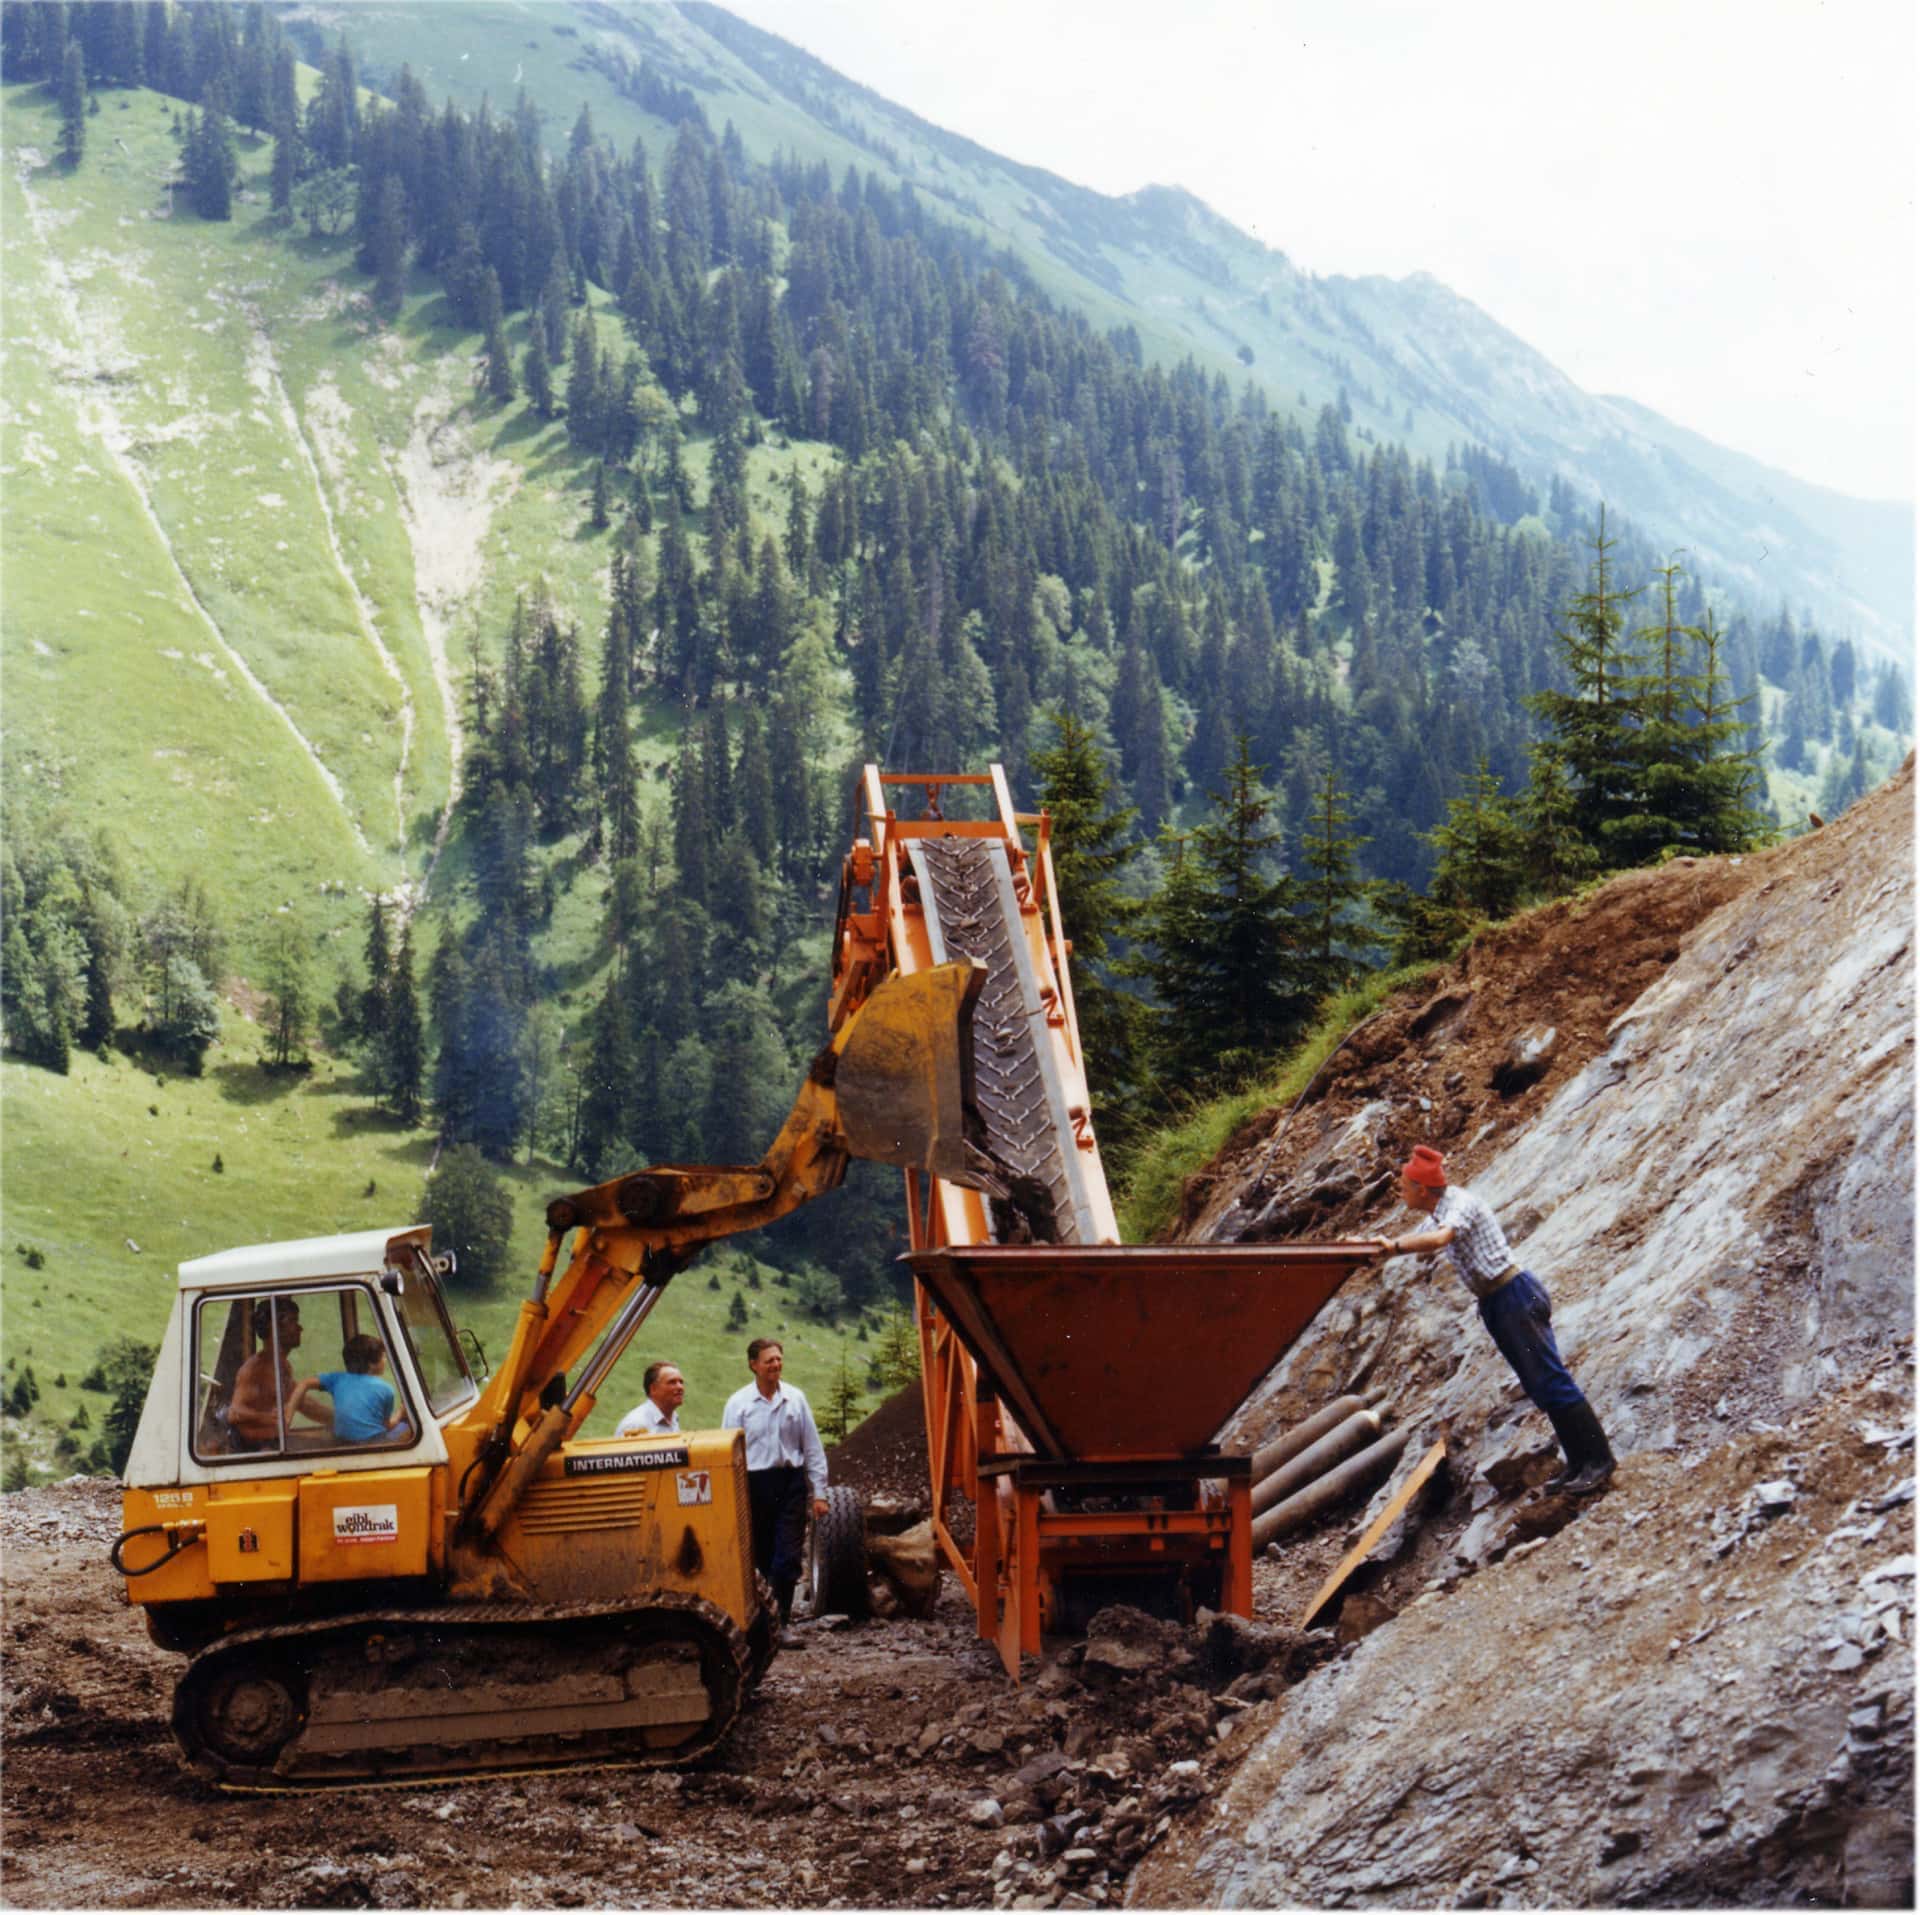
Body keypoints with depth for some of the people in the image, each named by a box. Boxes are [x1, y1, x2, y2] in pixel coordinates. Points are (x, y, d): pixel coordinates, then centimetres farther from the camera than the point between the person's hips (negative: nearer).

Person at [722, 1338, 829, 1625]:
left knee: (787, 1558, -5)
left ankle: (780, 1622, -2)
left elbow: (813, 1448, 8)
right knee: (762, 1557, 7)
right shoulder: (739, 1403, -1)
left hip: (791, 1482, 1)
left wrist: (820, 1493, 5)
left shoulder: (795, 1399, 5)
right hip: (756, 1484, -1)